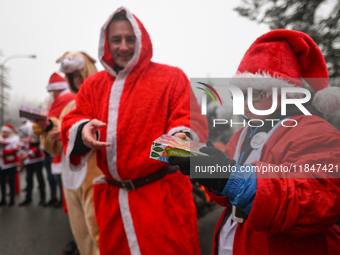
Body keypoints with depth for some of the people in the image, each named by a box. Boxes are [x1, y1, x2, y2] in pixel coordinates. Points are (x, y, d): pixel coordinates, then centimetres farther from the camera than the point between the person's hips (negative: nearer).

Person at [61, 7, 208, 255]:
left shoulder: (171, 77, 0)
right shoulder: (93, 84, 13)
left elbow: (191, 119, -7)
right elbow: (72, 121, 10)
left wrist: (181, 138, -30)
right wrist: (83, 130, -15)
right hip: (112, 198, 5)